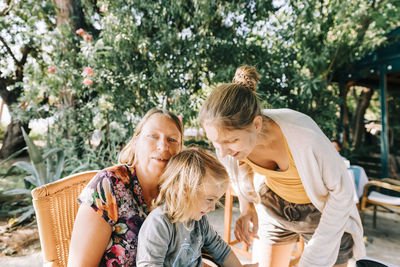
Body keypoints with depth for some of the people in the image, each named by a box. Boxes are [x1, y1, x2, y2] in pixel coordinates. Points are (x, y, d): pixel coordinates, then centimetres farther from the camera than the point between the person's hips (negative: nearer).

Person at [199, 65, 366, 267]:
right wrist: (247, 206, -17)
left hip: (324, 210, -2)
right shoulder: (231, 135, -25)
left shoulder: (303, 135, -39)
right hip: (275, 205, 3)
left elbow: (342, 191, -21)